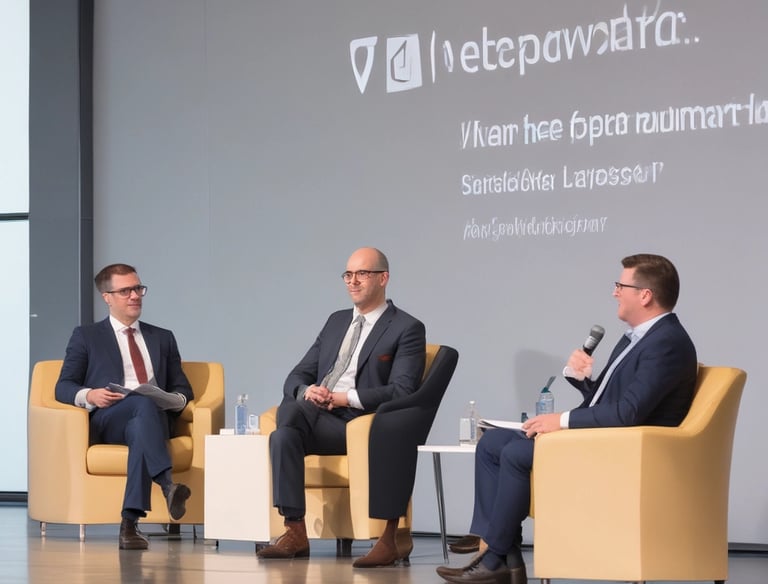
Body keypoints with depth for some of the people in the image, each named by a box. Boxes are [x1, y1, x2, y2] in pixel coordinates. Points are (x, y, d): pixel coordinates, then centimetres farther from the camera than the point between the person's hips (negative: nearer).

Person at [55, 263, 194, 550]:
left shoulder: (163, 338, 26)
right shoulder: (86, 337, 17)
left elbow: (183, 389, 22)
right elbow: (63, 387, 9)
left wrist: (171, 399, -4)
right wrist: (89, 395, -14)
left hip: (154, 418, 2)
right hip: (106, 419, -2)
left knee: (140, 430, -38)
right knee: (144, 402, -38)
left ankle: (129, 524, -49)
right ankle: (168, 485, -54)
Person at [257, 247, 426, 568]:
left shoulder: (407, 329, 2)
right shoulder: (337, 321, 21)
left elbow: (402, 391, -10)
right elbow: (296, 377, 16)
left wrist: (345, 398, -18)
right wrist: (306, 392, -9)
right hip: (319, 420, 5)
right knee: (284, 435, -28)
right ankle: (294, 532, -25)